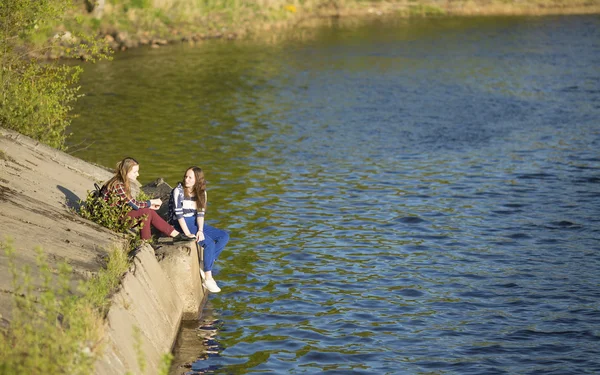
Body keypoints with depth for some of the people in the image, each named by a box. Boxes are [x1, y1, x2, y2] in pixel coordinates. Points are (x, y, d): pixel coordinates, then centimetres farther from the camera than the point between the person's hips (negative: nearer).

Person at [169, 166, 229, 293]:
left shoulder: (201, 192, 4)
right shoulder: (178, 191, -14)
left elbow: (200, 213, -2)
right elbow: (178, 214, -18)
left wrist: (200, 230, -18)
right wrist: (188, 233, -25)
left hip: (194, 222, 7)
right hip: (180, 224, -7)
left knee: (224, 236, -6)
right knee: (209, 242, -25)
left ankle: (204, 267, -10)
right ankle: (208, 278, -16)